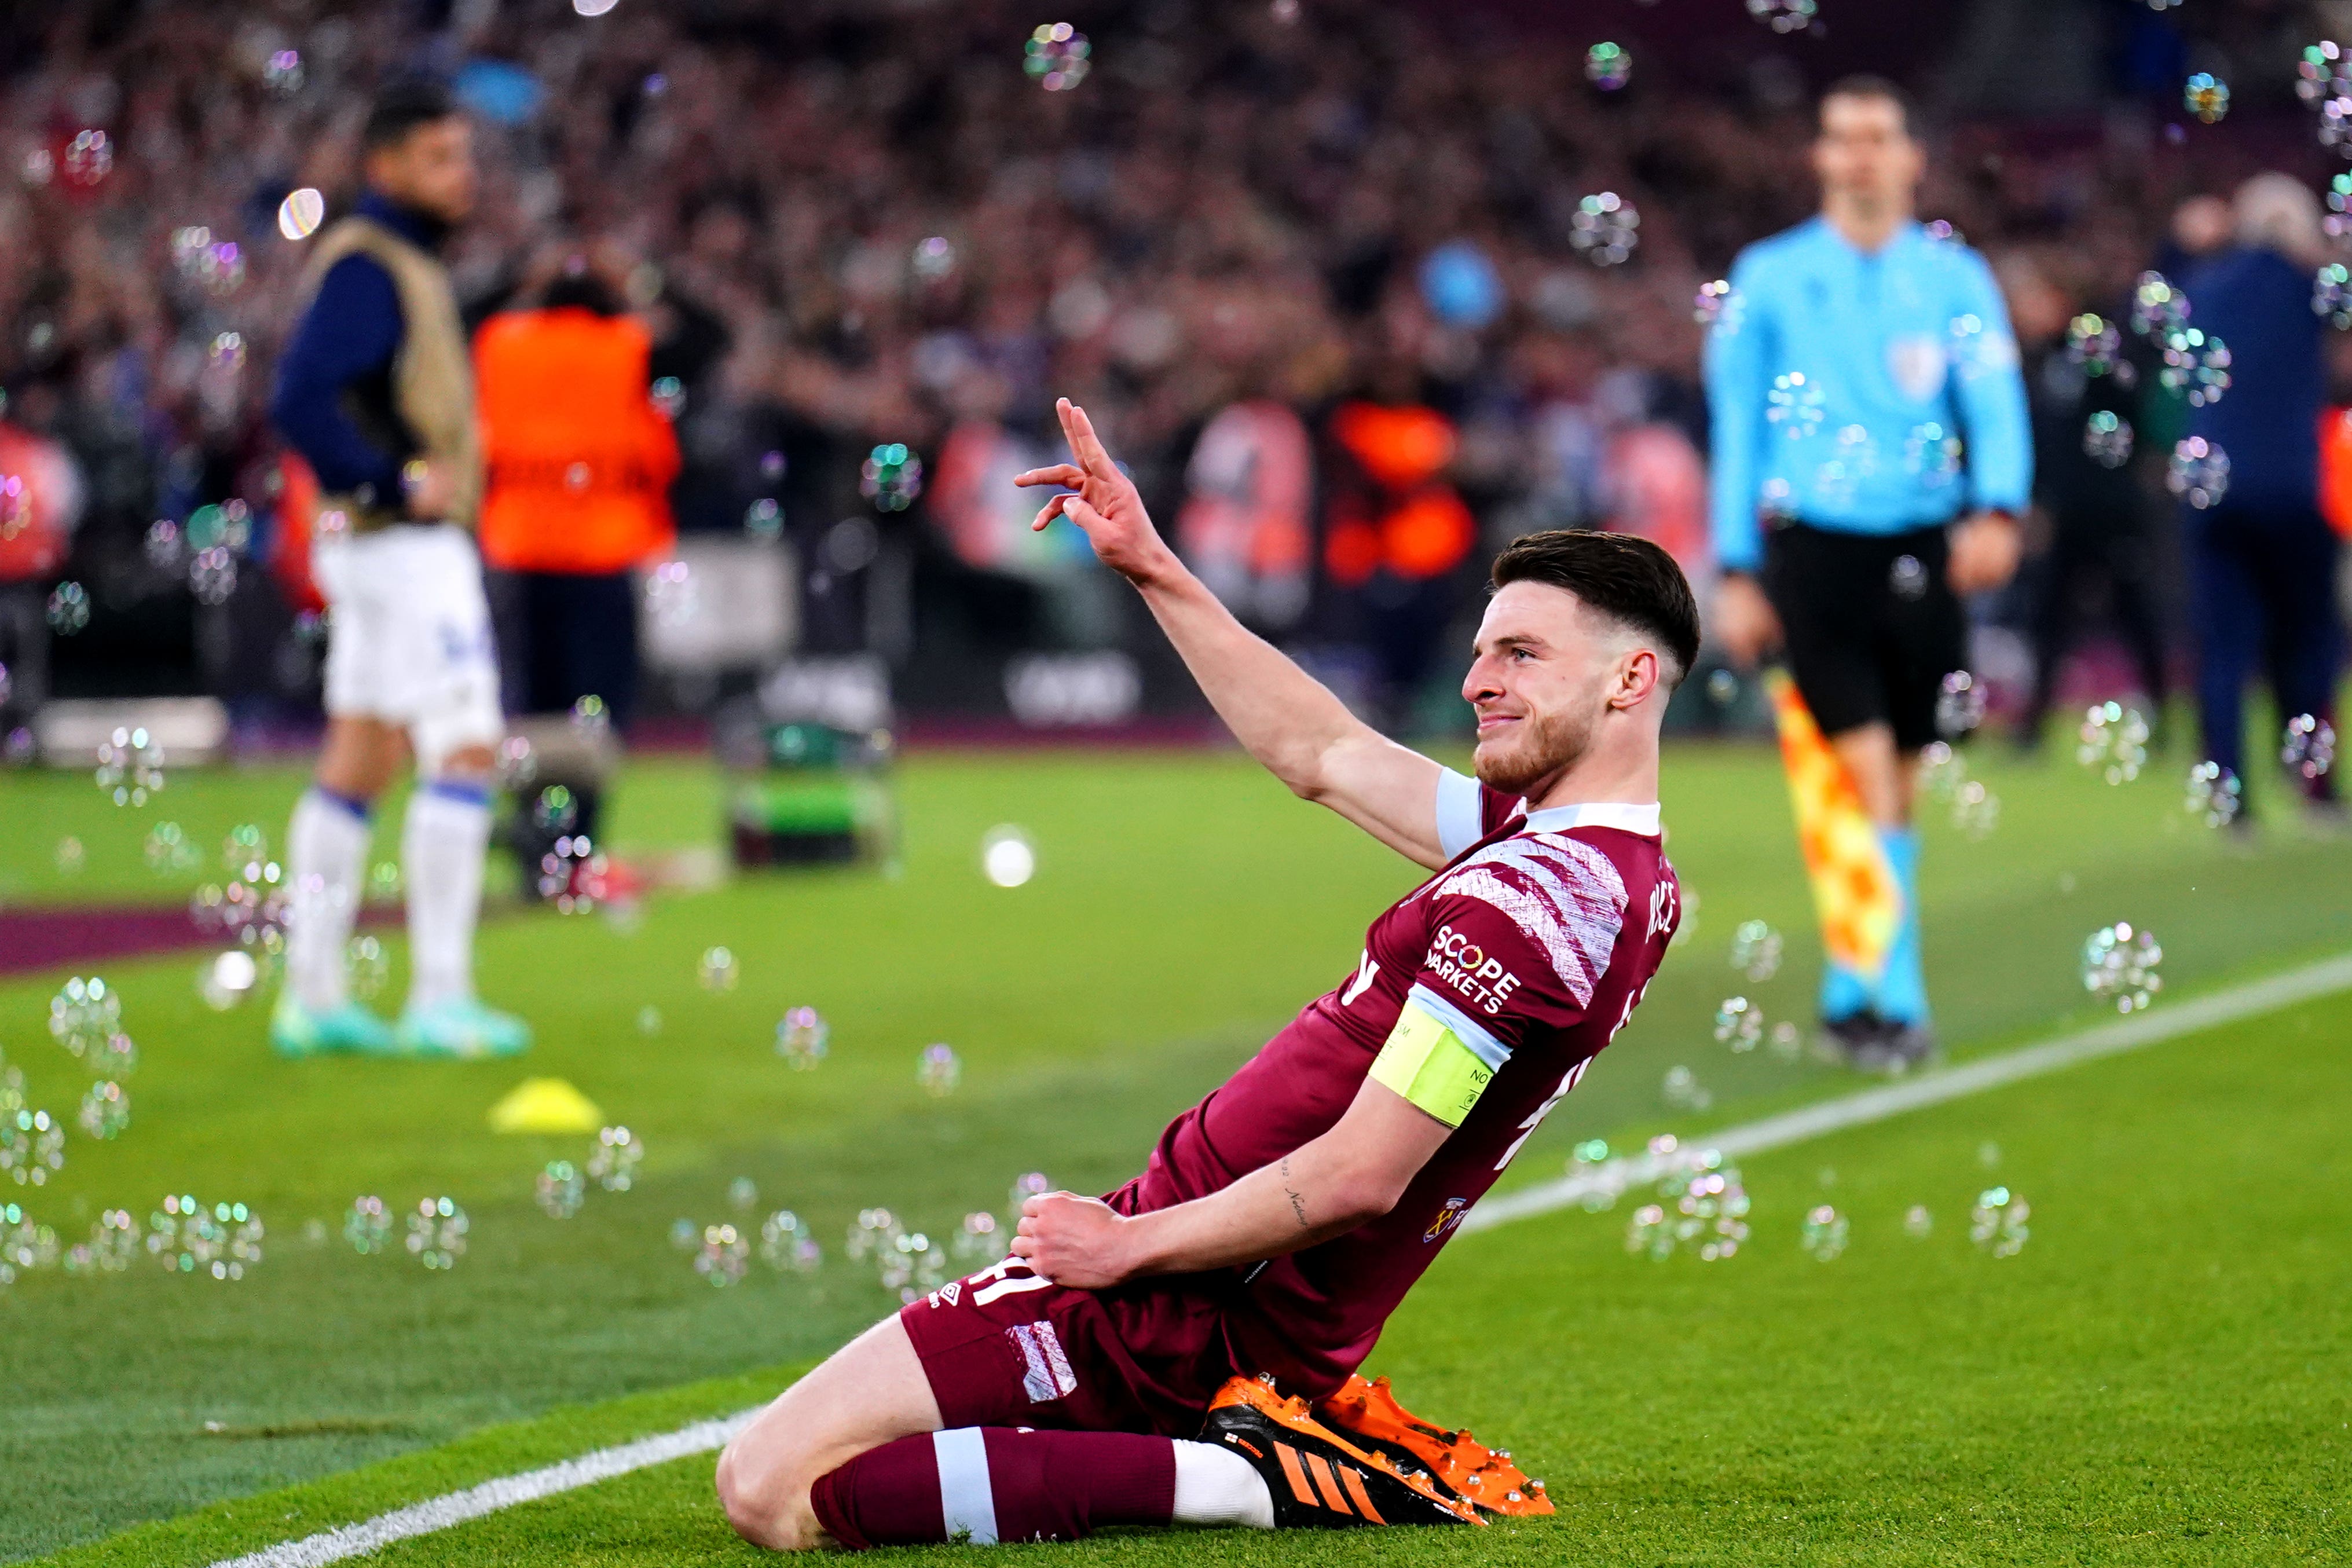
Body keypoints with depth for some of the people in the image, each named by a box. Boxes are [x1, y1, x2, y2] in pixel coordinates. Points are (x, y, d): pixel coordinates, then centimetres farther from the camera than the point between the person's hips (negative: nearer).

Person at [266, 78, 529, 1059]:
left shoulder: (408, 267, 17)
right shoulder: (365, 266, -14)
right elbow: (300, 401, -24)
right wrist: (400, 485, -20)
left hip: (406, 545, 10)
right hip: (405, 547, -10)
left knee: (357, 761, 10)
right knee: (465, 751, -12)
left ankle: (312, 999, 13)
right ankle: (440, 998, -13)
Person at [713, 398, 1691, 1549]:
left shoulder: (1524, 899, -21)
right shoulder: (1633, 878, 9)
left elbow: (1361, 1174, -24)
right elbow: (1319, 755, 20)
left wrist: (1129, 1242, -12)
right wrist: (1153, 570, 19)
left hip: (1181, 1312, -10)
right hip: (1291, 1344, 10)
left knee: (772, 1488, -15)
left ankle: (1236, 1480, -12)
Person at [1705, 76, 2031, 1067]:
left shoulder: (1955, 278, 8)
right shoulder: (1768, 278, 6)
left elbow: (1994, 399, -4)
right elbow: (1738, 427, 8)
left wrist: (1997, 510, -23)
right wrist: (1736, 572, 2)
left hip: (1923, 556, 2)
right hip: (1811, 549, -2)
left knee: (1897, 788, 9)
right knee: (1869, 779, -14)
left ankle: (1851, 991, 24)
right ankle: (1897, 1002, -12)